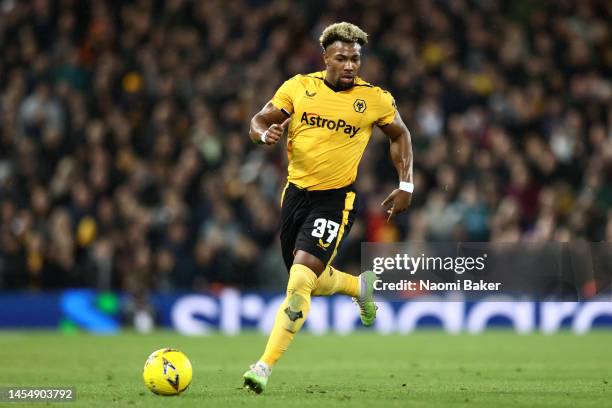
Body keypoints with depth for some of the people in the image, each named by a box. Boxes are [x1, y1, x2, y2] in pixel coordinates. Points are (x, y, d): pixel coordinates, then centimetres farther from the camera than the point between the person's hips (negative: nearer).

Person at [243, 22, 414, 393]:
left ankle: (265, 366, -17)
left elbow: (400, 135, 13)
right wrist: (265, 134, -22)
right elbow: (258, 122, 2)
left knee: (301, 277, -19)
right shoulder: (298, 87, -2)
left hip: (336, 199, -4)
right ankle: (361, 286, 50)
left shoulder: (375, 99, -4)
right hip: (296, 192, 4)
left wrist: (406, 186, 6)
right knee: (311, 282, 16)